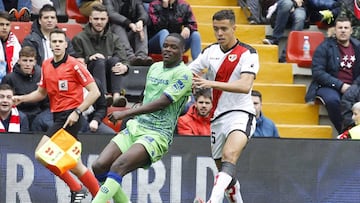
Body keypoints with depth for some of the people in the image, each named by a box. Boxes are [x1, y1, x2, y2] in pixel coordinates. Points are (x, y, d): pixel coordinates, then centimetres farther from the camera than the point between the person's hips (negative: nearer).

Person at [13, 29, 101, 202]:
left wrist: (77, 112, -18)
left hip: (70, 117, -7)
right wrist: (22, 98, 6)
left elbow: (94, 92, -12)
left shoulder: (74, 65, -10)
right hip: (58, 116, 7)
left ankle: (76, 188, -3)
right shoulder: (46, 65, 10)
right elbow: (41, 92, 22)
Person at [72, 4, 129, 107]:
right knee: (99, 61, -29)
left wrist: (124, 67, -21)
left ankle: (116, 95, -41)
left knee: (114, 59, -24)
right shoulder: (79, 39, 7)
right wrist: (88, 59, -18)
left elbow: (124, 61, 2)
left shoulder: (114, 39, 15)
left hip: (109, 82, 2)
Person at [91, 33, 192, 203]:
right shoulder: (154, 67, 16)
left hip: (157, 135, -8)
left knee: (118, 166, -29)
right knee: (99, 166, -9)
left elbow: (161, 103, -17)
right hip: (135, 127, 8)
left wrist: (125, 113, -19)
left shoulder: (183, 74, -8)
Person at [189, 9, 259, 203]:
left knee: (229, 156, -31)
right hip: (218, 118, 7)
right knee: (222, 168, 12)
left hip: (240, 114, -7)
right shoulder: (210, 52, 8)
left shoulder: (248, 54, -9)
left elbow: (245, 86, -24)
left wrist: (211, 83, -33)